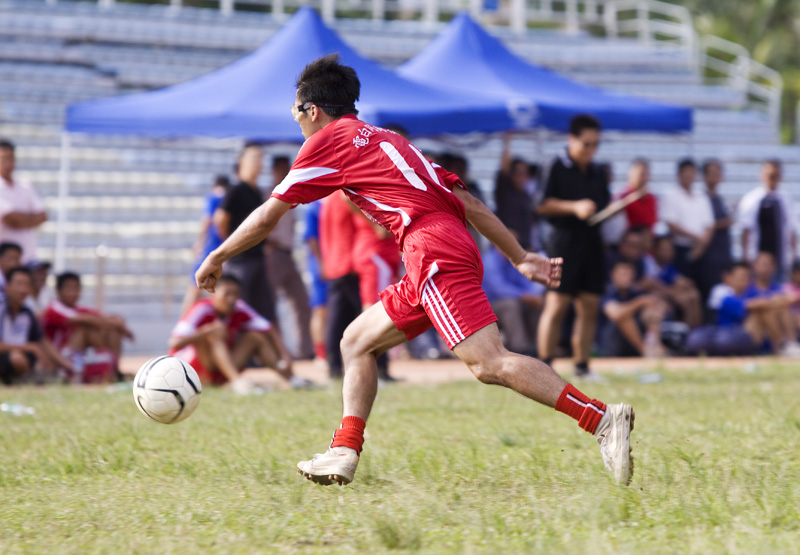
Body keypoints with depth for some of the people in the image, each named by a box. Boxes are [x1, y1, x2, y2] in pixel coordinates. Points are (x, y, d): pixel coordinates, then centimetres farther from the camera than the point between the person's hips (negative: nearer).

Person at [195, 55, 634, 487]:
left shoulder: (328, 140, 7)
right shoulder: (384, 139, 30)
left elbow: (267, 217, 11)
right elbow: (468, 202, 25)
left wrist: (217, 258, 25)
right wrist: (522, 259, 24)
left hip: (433, 251, -10)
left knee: (488, 363, -20)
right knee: (357, 342, 18)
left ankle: (602, 419, -29)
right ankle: (344, 453, 11)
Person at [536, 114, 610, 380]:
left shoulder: (598, 173, 16)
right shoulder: (556, 168, -3)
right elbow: (542, 205, -9)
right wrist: (574, 207, -18)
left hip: (593, 241, 6)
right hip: (565, 240, -6)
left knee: (589, 306, 5)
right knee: (556, 305, -9)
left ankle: (582, 365, 11)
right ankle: (544, 365, -6)